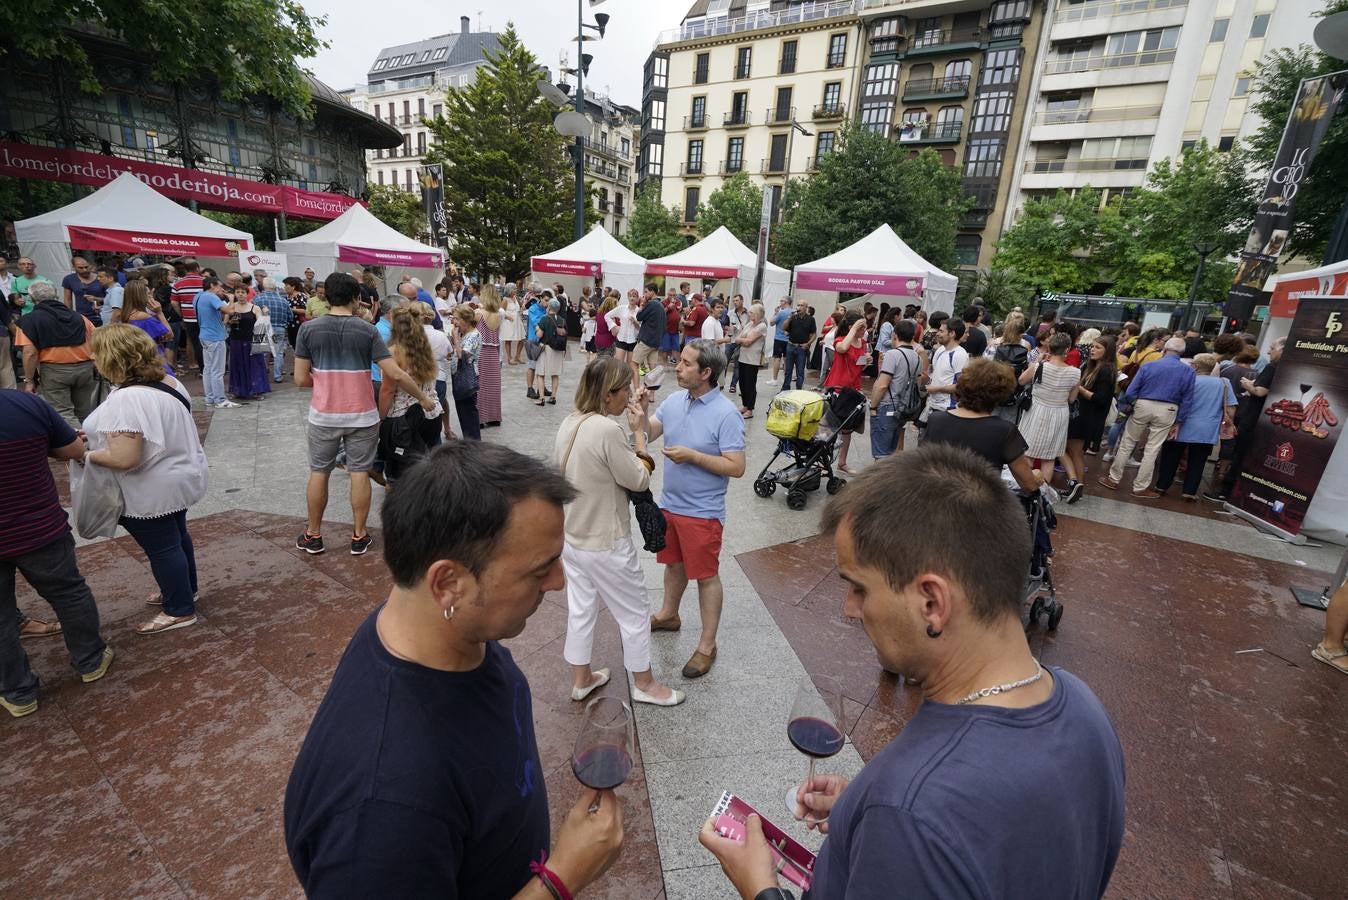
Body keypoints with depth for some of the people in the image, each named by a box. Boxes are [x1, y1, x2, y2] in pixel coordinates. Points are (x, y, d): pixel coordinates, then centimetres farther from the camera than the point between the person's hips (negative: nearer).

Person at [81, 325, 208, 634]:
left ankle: (180, 610, 22)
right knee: (176, 536, 25)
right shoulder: (167, 381, -1)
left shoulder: (125, 400, -29)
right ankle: (185, 589, 43)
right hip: (181, 475, 9)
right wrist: (96, 434, 14)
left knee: (162, 548, 7)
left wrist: (83, 455, -13)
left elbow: (124, 459, -31)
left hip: (153, 490, -9)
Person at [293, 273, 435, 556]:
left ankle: (313, 535, 27)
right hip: (362, 416, -1)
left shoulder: (308, 328, -5)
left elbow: (301, 379, -4)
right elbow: (396, 374, -12)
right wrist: (423, 398, -2)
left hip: (324, 415, 1)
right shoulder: (367, 330, -8)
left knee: (318, 473, 14)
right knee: (360, 474, 7)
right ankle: (359, 536, 16)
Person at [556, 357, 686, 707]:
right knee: (633, 615, 13)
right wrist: (638, 432, -10)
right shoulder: (608, 430, -27)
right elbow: (640, 480, -18)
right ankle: (645, 684, 33)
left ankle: (581, 679, 41)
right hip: (606, 544, -8)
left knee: (580, 610, 22)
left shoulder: (569, 423, -1)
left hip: (572, 537, 8)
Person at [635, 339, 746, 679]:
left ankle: (707, 645, 23)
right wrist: (638, 408, -15)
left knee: (706, 576, 7)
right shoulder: (674, 400, 0)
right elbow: (647, 434, 2)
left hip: (701, 511, -6)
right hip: (669, 502, 7)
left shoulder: (725, 414, -20)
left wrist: (692, 456, -24)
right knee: (673, 563, 25)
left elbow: (736, 467, -21)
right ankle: (668, 615, 48)